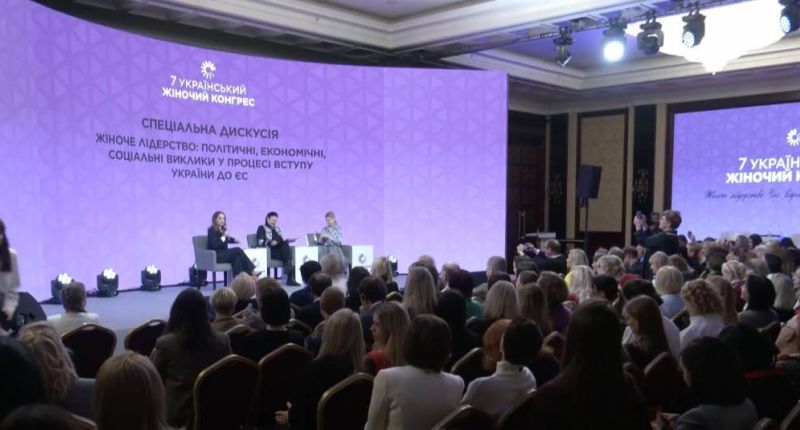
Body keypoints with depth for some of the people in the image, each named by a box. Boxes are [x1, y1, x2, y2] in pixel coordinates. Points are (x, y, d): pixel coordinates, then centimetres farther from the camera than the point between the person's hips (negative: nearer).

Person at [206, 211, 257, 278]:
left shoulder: (223, 229, 13)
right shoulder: (211, 230, -8)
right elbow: (214, 246, -20)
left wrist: (234, 240, 18)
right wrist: (224, 236, -24)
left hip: (224, 254, 7)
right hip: (215, 256, -7)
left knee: (237, 257, -26)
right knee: (238, 250, -22)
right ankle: (252, 271, -25)